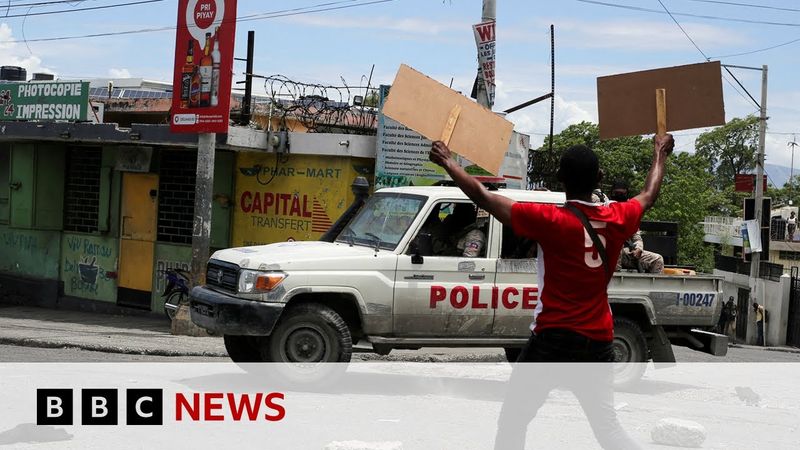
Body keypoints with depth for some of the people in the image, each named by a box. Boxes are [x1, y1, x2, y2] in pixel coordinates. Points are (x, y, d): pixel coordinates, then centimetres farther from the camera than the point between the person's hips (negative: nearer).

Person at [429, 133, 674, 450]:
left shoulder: (550, 221, -14)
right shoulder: (618, 219, 0)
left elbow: (482, 196, -9)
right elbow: (649, 195, 23)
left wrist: (448, 162, 6)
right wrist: (660, 154, 41)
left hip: (554, 340, -5)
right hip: (598, 343, 5)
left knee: (512, 421, 6)